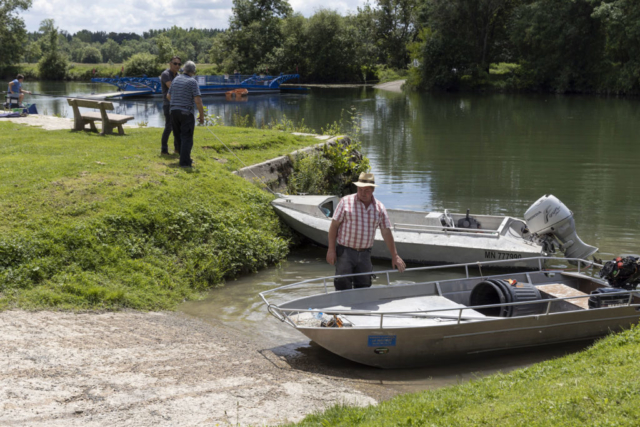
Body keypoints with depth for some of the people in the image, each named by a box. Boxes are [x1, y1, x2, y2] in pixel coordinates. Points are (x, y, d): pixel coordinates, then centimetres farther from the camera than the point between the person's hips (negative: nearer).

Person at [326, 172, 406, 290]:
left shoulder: (379, 208, 4)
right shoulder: (346, 202, -5)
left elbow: (386, 233, 7)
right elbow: (334, 225, -4)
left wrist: (395, 256, 5)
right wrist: (331, 249, -9)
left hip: (365, 253, 3)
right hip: (344, 251, -3)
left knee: (364, 287, 7)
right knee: (343, 287, -4)